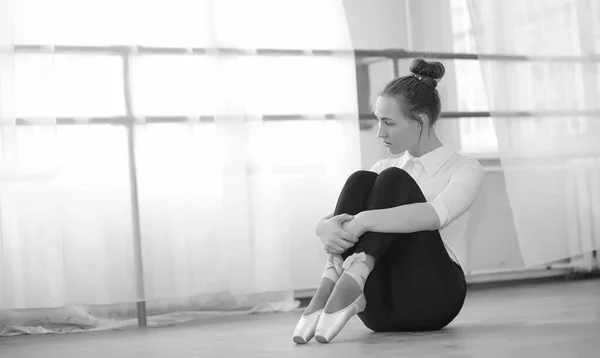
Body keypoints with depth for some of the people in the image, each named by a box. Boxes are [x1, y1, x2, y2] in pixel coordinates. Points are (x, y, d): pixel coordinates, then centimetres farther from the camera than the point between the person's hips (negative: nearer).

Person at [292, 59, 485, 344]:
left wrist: (364, 221, -34)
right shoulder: (387, 166, 18)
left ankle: (353, 278, -45)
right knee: (362, 181, -18)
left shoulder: (465, 169, 1)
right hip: (381, 310, 4)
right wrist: (328, 228, -22)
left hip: (431, 297, -4)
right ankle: (329, 287, -37)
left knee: (393, 180, -22)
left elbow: (435, 214, -23)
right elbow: (325, 222, 3)